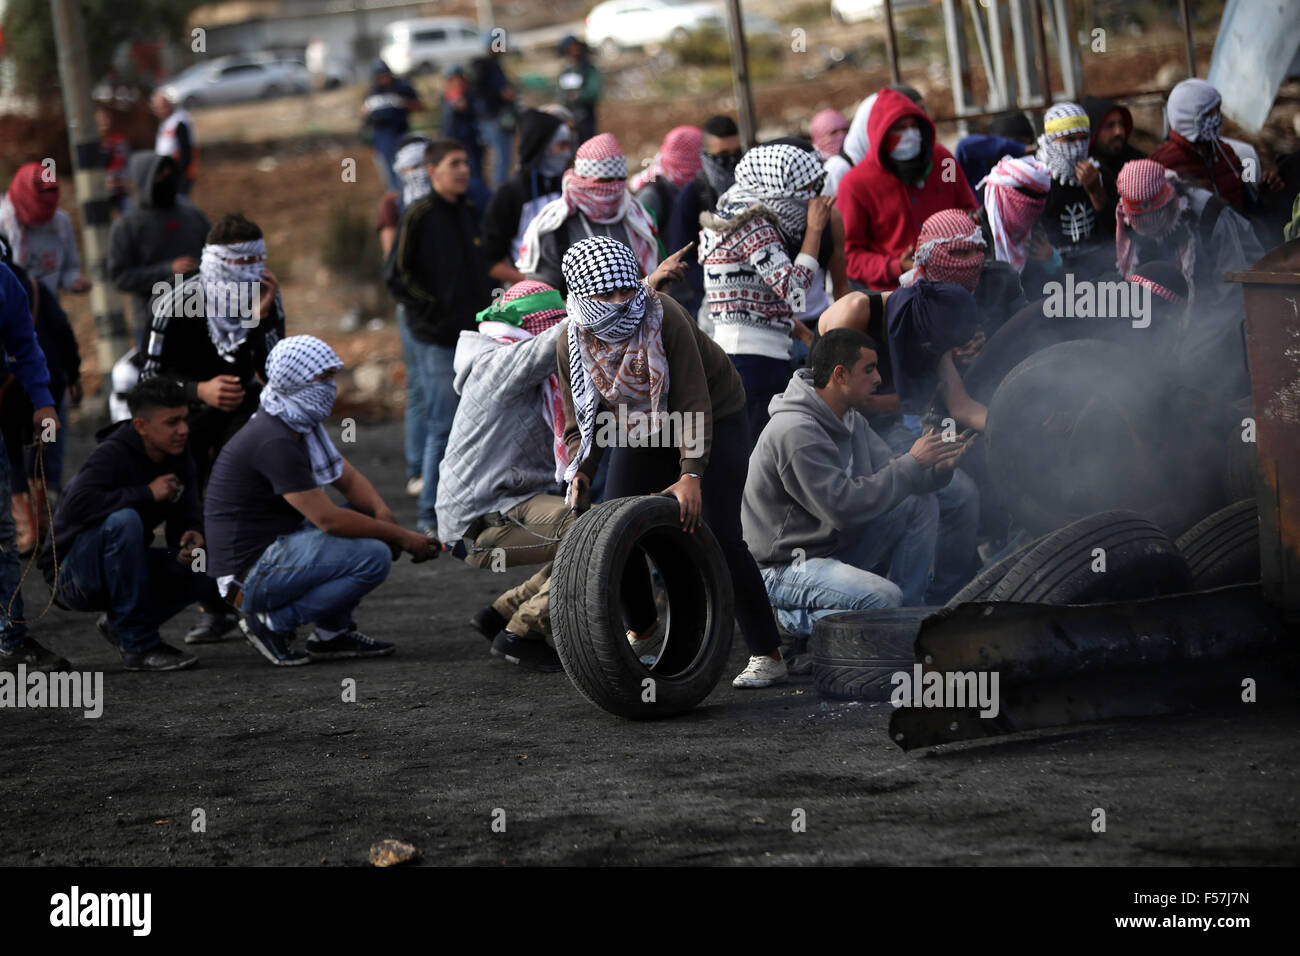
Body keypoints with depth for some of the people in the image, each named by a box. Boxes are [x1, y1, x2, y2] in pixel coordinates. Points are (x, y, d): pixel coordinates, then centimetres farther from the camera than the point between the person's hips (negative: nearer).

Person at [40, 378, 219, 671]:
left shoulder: (179, 459, 1)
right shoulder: (113, 454, -22)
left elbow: (186, 518, 2)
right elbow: (76, 507, -38)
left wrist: (192, 538, -23)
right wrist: (146, 493, -33)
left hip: (120, 568, 7)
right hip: (70, 572, -7)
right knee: (123, 521, -37)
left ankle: (119, 623, 6)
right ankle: (138, 644, -29)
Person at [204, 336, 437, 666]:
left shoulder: (303, 426, 10)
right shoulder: (274, 440, -22)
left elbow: (348, 478, 15)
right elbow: (328, 519, -23)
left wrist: (382, 513, -7)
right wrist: (402, 537, -15)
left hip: (274, 546, 10)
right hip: (249, 573, -10)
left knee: (367, 519, 13)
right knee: (374, 557, -20)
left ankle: (332, 633, 11)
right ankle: (273, 622, -8)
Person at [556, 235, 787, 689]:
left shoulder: (665, 319, -33)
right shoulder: (572, 347, -17)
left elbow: (694, 404, -35)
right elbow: (580, 423, -6)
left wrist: (691, 475, -44)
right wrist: (580, 472, -23)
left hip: (715, 417, -5)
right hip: (643, 427, 5)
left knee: (718, 536, -18)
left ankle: (767, 654, -10)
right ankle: (641, 630, 29)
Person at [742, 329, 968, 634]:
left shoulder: (851, 421, 7)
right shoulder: (795, 431, -24)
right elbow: (842, 506, -28)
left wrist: (941, 468, -12)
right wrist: (912, 464, -22)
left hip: (841, 545, 9)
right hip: (786, 567, -9)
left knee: (921, 504, 0)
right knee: (883, 596, -32)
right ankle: (800, 618, -6)